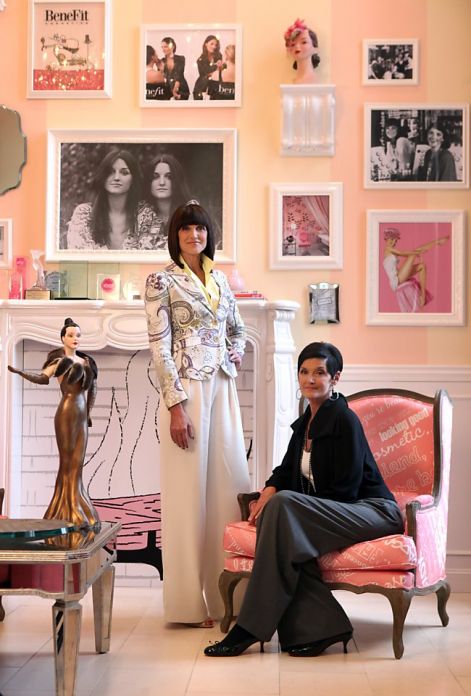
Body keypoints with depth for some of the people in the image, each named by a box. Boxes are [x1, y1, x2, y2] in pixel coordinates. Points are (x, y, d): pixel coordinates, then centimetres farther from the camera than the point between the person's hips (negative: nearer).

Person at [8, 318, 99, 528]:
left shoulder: (86, 361, 14)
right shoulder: (59, 359, -3)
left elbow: (92, 388, 22)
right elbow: (42, 377, -18)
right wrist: (19, 371, -33)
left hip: (82, 416, 6)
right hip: (66, 414, -6)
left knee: (77, 463, 8)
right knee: (67, 462, -4)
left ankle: (76, 511, 13)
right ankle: (68, 512, 0)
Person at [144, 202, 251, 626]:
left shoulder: (220, 280, 14)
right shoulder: (162, 281, -4)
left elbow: (237, 328, 28)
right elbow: (159, 347, -10)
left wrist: (237, 351, 4)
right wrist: (176, 406, -17)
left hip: (223, 389, 6)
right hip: (187, 391, -6)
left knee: (231, 483, 7)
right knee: (190, 490, -3)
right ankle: (191, 602, 7)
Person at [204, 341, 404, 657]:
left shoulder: (344, 420, -12)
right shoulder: (305, 422, 14)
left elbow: (345, 490, -16)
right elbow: (287, 470, 21)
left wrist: (278, 499, -15)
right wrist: (269, 491, -3)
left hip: (373, 511, -7)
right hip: (335, 513, 8)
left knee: (284, 505, -29)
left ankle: (252, 627, -28)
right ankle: (321, 627, -19)